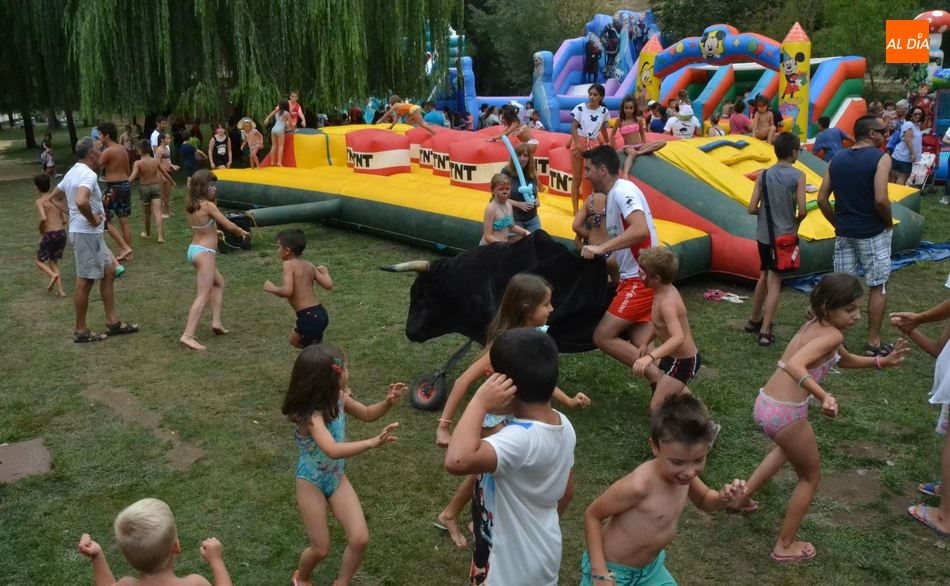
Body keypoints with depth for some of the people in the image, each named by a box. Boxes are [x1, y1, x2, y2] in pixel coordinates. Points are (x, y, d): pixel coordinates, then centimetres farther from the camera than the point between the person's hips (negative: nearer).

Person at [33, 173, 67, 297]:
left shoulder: (40, 201, -7)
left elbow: (43, 218, -21)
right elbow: (65, 218, 10)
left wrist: (40, 227, -2)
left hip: (50, 235, -5)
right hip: (62, 233, 5)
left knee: (38, 260, 15)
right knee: (53, 261, 19)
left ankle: (53, 275, -14)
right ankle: (60, 291, 9)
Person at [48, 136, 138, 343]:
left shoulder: (73, 172, 12)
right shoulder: (88, 175, -20)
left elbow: (53, 198, 23)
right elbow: (81, 201, -38)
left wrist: (74, 214, 14)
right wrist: (93, 219, -21)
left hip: (90, 234, 10)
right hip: (87, 234, -10)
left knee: (109, 272, 16)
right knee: (85, 282, -1)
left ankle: (112, 323, 21)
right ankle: (81, 331, 10)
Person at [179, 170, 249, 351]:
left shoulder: (191, 205, 8)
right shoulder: (208, 205, -16)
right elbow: (229, 226, -14)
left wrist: (214, 232, 38)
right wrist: (242, 232, 5)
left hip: (194, 249, 10)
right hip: (204, 253, -10)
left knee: (219, 283, 26)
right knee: (203, 295, -12)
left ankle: (216, 322, 19)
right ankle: (188, 335, -21)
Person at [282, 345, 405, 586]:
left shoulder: (338, 398, -12)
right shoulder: (312, 416, -34)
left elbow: (367, 414, 6)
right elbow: (333, 450, -51)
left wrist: (387, 402, -13)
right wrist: (373, 442, -58)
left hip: (336, 477, 6)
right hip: (311, 482, -6)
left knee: (360, 538, -1)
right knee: (321, 548, 7)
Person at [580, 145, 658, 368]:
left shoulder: (622, 190, -15)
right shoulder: (614, 194, 15)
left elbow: (640, 230, -32)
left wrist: (601, 248, -33)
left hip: (641, 279, -10)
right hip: (634, 278, 10)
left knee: (603, 337, -8)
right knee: (640, 348, 7)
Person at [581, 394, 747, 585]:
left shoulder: (682, 473, -12)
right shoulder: (639, 484, -34)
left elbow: (704, 501, 10)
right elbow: (592, 515, -22)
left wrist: (723, 498, -12)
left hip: (650, 568, 7)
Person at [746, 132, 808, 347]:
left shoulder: (763, 175, -1)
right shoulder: (797, 176, -10)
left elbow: (752, 208, -4)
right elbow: (802, 210, -14)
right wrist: (795, 223, 6)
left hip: (763, 234, 4)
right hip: (785, 235, -4)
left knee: (764, 276, 21)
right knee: (774, 282, -1)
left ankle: (754, 321, 34)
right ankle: (765, 332, -4)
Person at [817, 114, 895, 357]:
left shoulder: (837, 159, 5)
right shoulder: (880, 158, -12)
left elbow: (822, 199, 3)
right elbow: (881, 200, -21)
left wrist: (838, 224, 12)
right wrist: (889, 223, -4)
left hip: (844, 233, 5)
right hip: (873, 233, -5)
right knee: (878, 287, 8)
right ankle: (873, 343, 13)